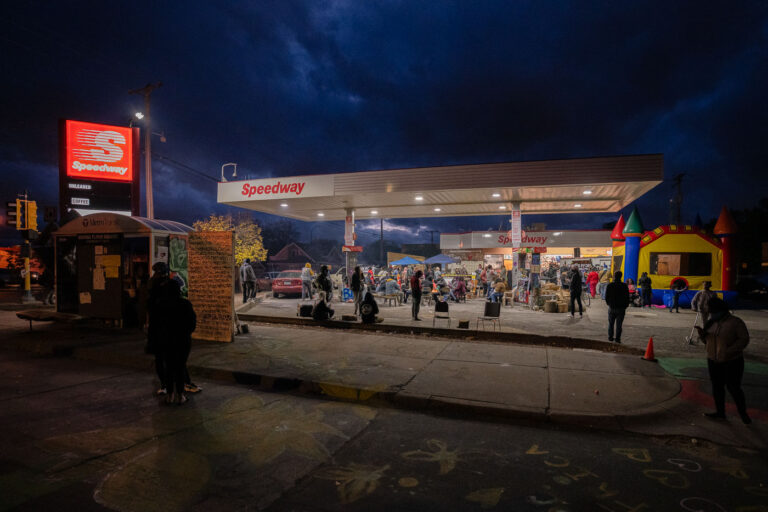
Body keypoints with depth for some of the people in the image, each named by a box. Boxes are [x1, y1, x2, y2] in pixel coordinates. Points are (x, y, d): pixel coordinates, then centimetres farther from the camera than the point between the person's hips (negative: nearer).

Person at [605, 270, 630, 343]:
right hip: (621, 308, -1)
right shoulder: (624, 286, -7)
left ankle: (610, 337, 17)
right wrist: (626, 305, 11)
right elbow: (627, 297, -3)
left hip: (612, 307, 1)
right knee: (619, 324, 4)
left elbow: (606, 297, 0)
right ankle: (617, 339, 4)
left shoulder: (609, 286, -5)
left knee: (611, 324, 14)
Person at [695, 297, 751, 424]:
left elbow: (744, 339, -14)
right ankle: (720, 412, 23)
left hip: (732, 362, -6)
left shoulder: (735, 322, -11)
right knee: (717, 386, 11)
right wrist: (702, 333, -10)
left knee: (733, 388, 1)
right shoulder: (713, 323, 5)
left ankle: (743, 413, 23)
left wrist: (729, 351, -25)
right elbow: (707, 340, 12)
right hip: (714, 361, 6)